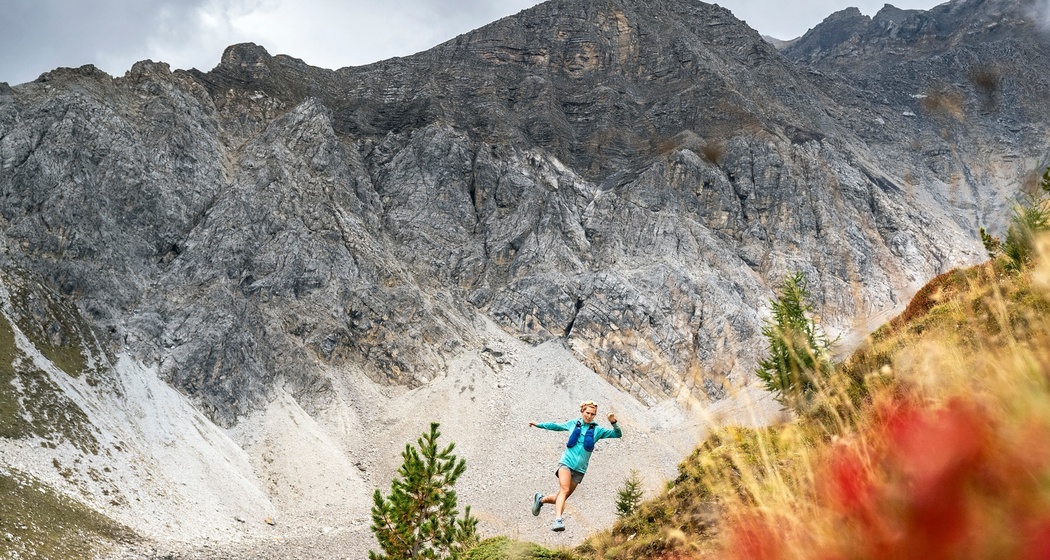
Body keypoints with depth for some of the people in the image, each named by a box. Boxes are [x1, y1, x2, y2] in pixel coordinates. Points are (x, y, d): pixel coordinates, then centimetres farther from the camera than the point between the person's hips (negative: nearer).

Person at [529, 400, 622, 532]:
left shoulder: (597, 430, 6)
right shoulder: (573, 424, 8)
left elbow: (618, 434, 2)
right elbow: (557, 426, 25)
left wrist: (614, 423, -16)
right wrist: (538, 424, 29)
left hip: (579, 469, 2)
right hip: (566, 462, -2)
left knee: (562, 497, 7)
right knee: (564, 490, -26)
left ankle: (541, 499, 34)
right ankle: (558, 520, -35)